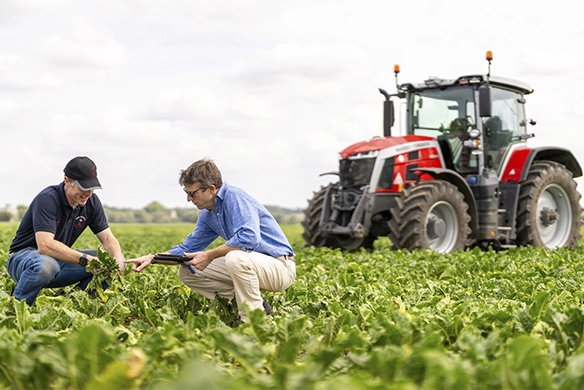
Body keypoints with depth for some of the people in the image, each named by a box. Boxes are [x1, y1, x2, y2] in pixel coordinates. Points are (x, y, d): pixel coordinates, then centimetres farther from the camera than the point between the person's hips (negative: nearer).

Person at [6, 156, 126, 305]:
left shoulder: (92, 201, -3)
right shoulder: (47, 199, -25)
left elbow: (107, 238, -3)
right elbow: (45, 245, -36)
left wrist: (117, 258, -27)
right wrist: (86, 259, -43)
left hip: (60, 259, 6)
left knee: (110, 262, -11)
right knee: (46, 265, -42)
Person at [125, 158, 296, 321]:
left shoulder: (234, 197, -20)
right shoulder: (207, 215, 8)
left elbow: (249, 238, -35)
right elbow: (188, 248, 17)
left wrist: (209, 255, -25)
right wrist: (152, 258, 3)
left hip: (280, 266, -9)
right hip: (249, 264, 9)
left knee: (235, 258, -40)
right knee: (186, 271, 7)